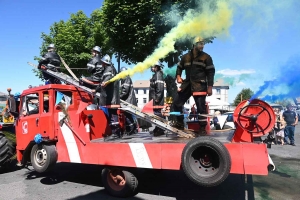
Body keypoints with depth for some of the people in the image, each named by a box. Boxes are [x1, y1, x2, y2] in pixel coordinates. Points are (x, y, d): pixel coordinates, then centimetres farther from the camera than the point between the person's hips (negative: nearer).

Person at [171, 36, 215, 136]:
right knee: (176, 103, 4)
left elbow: (210, 72, 0)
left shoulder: (206, 57, 2)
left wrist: (210, 87, -7)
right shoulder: (185, 56, 11)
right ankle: (179, 122, 22)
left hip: (200, 85, -4)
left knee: (201, 107, -3)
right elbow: (179, 67, 23)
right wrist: (178, 76, 3)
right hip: (187, 84, 4)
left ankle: (202, 128, 10)